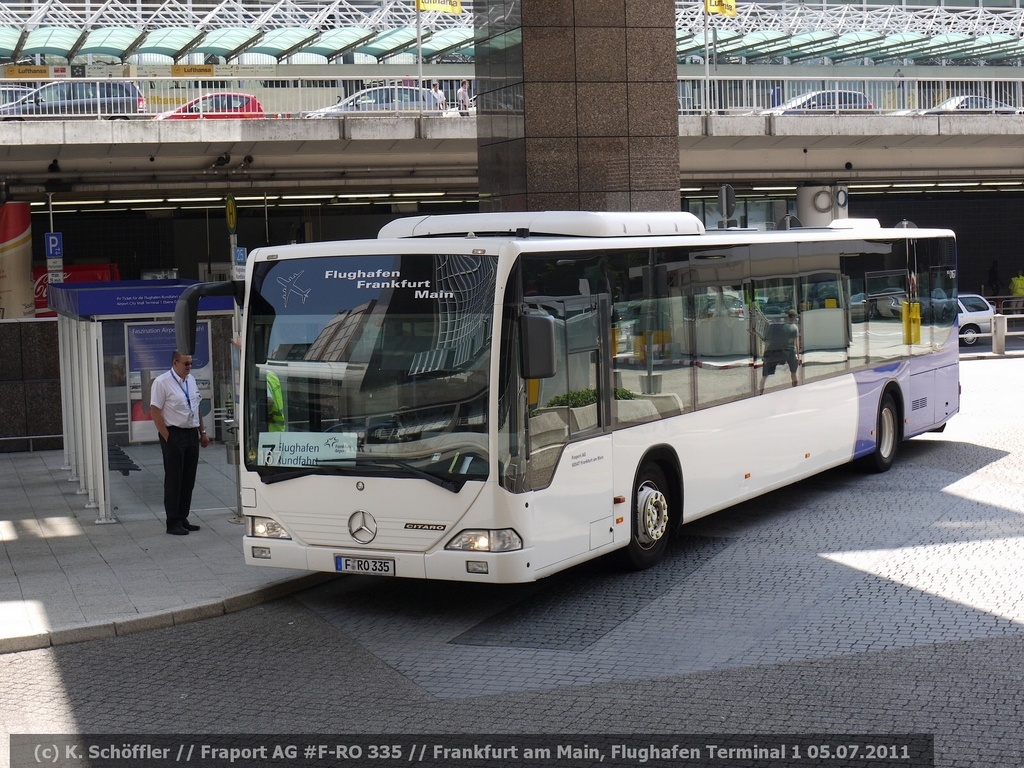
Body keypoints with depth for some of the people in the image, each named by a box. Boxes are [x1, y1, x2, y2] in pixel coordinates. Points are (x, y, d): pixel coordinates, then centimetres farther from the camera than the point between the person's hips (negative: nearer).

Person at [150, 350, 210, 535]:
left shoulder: (191, 380, 12)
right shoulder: (162, 382, -11)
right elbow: (155, 411, -14)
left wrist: (202, 432, 16)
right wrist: (167, 437, -16)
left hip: (192, 434, 7)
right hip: (174, 435, -7)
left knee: (189, 480, 10)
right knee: (173, 481, -2)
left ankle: (183, 519, 20)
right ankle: (173, 523, 3)